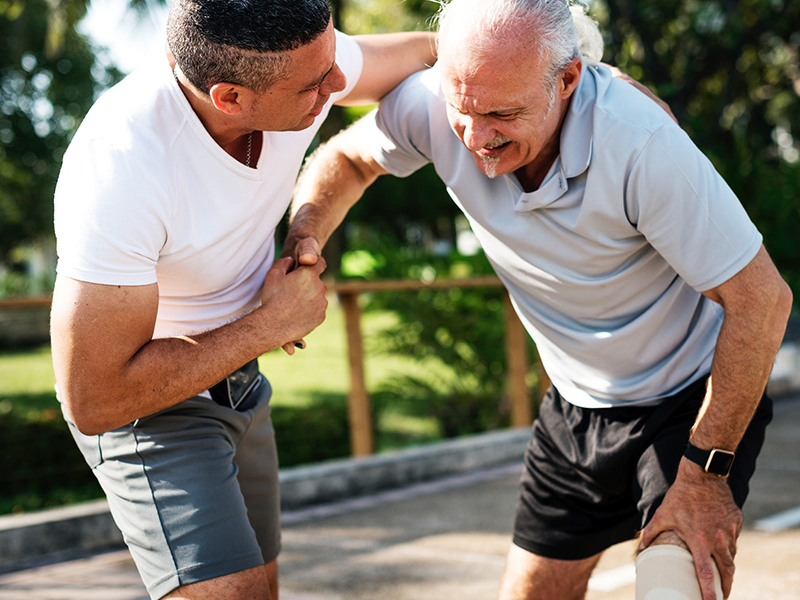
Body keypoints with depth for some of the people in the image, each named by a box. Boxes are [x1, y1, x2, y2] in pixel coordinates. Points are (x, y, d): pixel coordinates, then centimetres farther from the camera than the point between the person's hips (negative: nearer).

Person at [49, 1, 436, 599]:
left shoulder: (297, 59, -19)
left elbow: (421, 50, 3)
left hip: (235, 381, 7)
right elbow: (92, 400, -32)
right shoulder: (117, 173, -38)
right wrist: (271, 324, -26)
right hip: (144, 402, -7)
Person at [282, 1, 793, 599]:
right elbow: (347, 157, 4)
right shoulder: (432, 102, -19)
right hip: (577, 406, 5)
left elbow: (763, 299, -26)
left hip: (696, 398, -5)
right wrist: (303, 237, -18)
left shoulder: (642, 144, -34)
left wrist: (706, 471, -22)